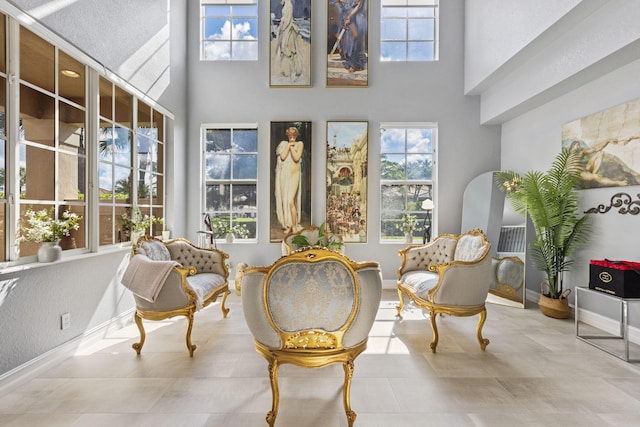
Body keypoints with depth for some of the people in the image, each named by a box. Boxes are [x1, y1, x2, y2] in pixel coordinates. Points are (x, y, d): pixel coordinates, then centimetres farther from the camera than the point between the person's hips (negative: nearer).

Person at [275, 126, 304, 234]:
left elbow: (296, 158, -8)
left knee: (290, 201, -14)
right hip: (284, 174, 3)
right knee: (284, 200, 4)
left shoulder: (300, 144, 6)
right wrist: (288, 145, -3)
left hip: (294, 175, -3)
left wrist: (291, 147, -2)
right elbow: (282, 157, -4)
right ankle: (288, 225, 17)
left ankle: (294, 226, -2)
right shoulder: (284, 144, 12)